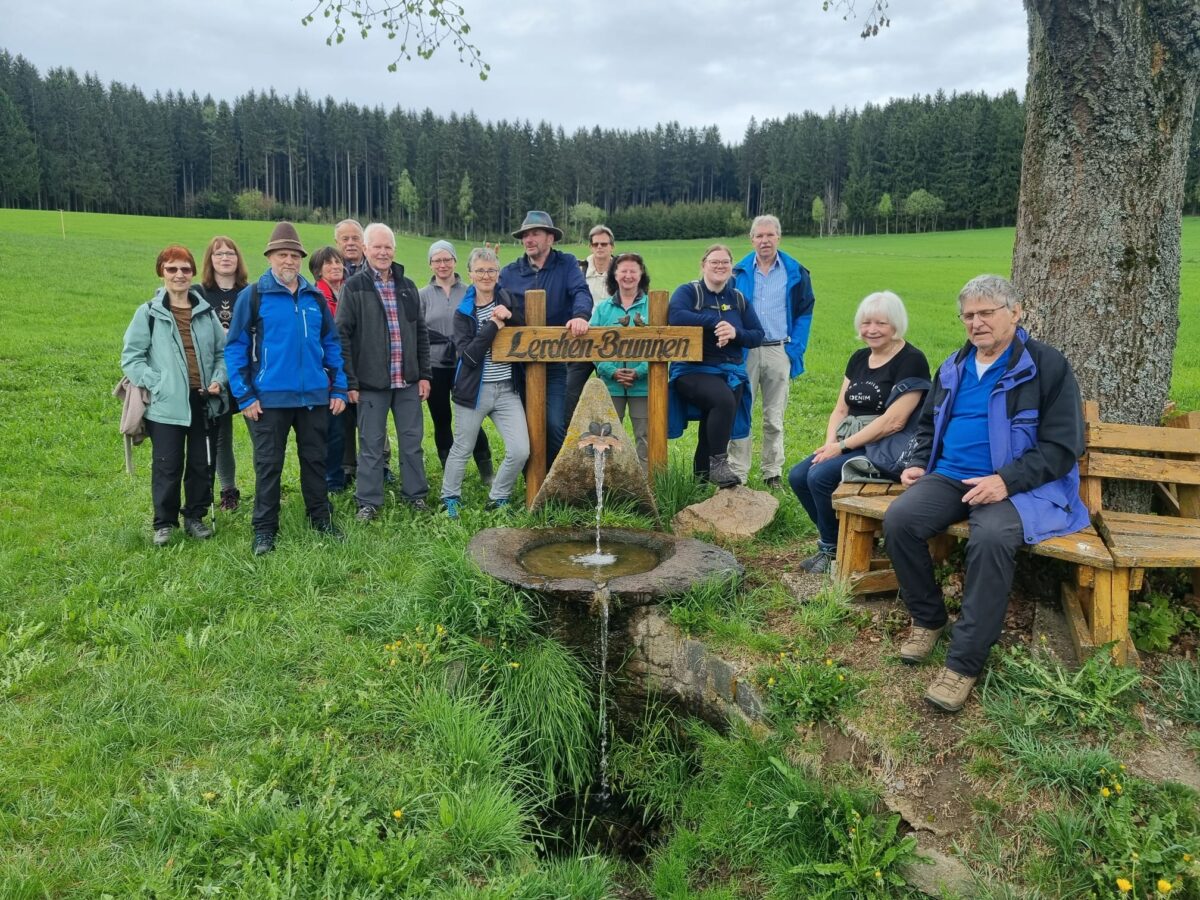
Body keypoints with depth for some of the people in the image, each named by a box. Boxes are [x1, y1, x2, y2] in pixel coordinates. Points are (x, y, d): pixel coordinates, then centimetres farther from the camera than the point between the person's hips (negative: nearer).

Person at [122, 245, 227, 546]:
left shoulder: (206, 311, 7)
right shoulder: (148, 313, -2)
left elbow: (222, 352, 13)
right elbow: (131, 357, -1)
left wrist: (218, 379, -3)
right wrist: (156, 385, -11)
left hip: (203, 402, 3)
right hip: (166, 405, -3)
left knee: (202, 464, 10)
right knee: (167, 467, 2)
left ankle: (195, 517, 26)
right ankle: (164, 523, 17)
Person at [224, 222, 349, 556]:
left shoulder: (315, 297, 8)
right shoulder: (252, 296, -4)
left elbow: (331, 344, 12)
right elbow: (235, 348, -4)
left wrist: (339, 388, 5)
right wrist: (244, 396, -9)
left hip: (315, 396, 3)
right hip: (270, 398, -3)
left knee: (315, 460, 13)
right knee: (268, 465, 4)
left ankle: (320, 518, 27)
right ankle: (264, 529, 14)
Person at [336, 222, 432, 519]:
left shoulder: (407, 287, 11)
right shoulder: (353, 288, -3)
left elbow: (421, 333, 13)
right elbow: (343, 336, -6)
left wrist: (424, 374, 7)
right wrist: (350, 382, -11)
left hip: (408, 381, 4)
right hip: (371, 382, -4)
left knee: (412, 442, 10)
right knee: (371, 445, 4)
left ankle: (415, 494, 23)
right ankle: (368, 502, 15)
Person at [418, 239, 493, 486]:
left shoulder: (469, 292, 4)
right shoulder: (423, 295, 4)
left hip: (464, 365, -1)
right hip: (435, 366, 1)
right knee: (442, 421, 8)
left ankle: (486, 471, 12)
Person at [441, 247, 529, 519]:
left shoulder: (508, 301, 5)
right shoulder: (463, 313, -2)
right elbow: (469, 354, -14)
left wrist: (510, 317, -15)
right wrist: (494, 325, -17)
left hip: (507, 390, 2)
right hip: (474, 391, -2)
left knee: (520, 451, -6)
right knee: (462, 449, 11)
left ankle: (498, 498, 15)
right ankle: (450, 498, 32)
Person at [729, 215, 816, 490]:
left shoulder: (796, 272, 4)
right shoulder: (739, 272, 6)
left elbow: (805, 312, 6)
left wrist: (796, 349, -3)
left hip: (779, 351, 0)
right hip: (744, 351, 0)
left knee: (774, 417, 8)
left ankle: (773, 473, 17)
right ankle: (737, 473, 5)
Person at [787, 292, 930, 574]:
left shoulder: (911, 360, -10)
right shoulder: (859, 358, 14)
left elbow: (893, 421, -18)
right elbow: (840, 409, 14)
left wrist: (843, 446, -17)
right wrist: (830, 442, -6)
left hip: (886, 449, -8)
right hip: (850, 444, 8)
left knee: (820, 475, -25)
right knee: (797, 475, -10)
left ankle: (832, 549, -3)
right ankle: (832, 540, 6)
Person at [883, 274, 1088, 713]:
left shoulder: (1047, 365, -2)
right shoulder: (954, 367, 16)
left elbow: (1062, 445, -7)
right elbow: (928, 423, 31)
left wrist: (1007, 481, -21)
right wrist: (917, 462, 11)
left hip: (1016, 486, -5)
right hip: (949, 477, 5)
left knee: (991, 538, -37)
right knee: (898, 519, -24)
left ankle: (965, 663, -24)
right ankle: (927, 619, -1)